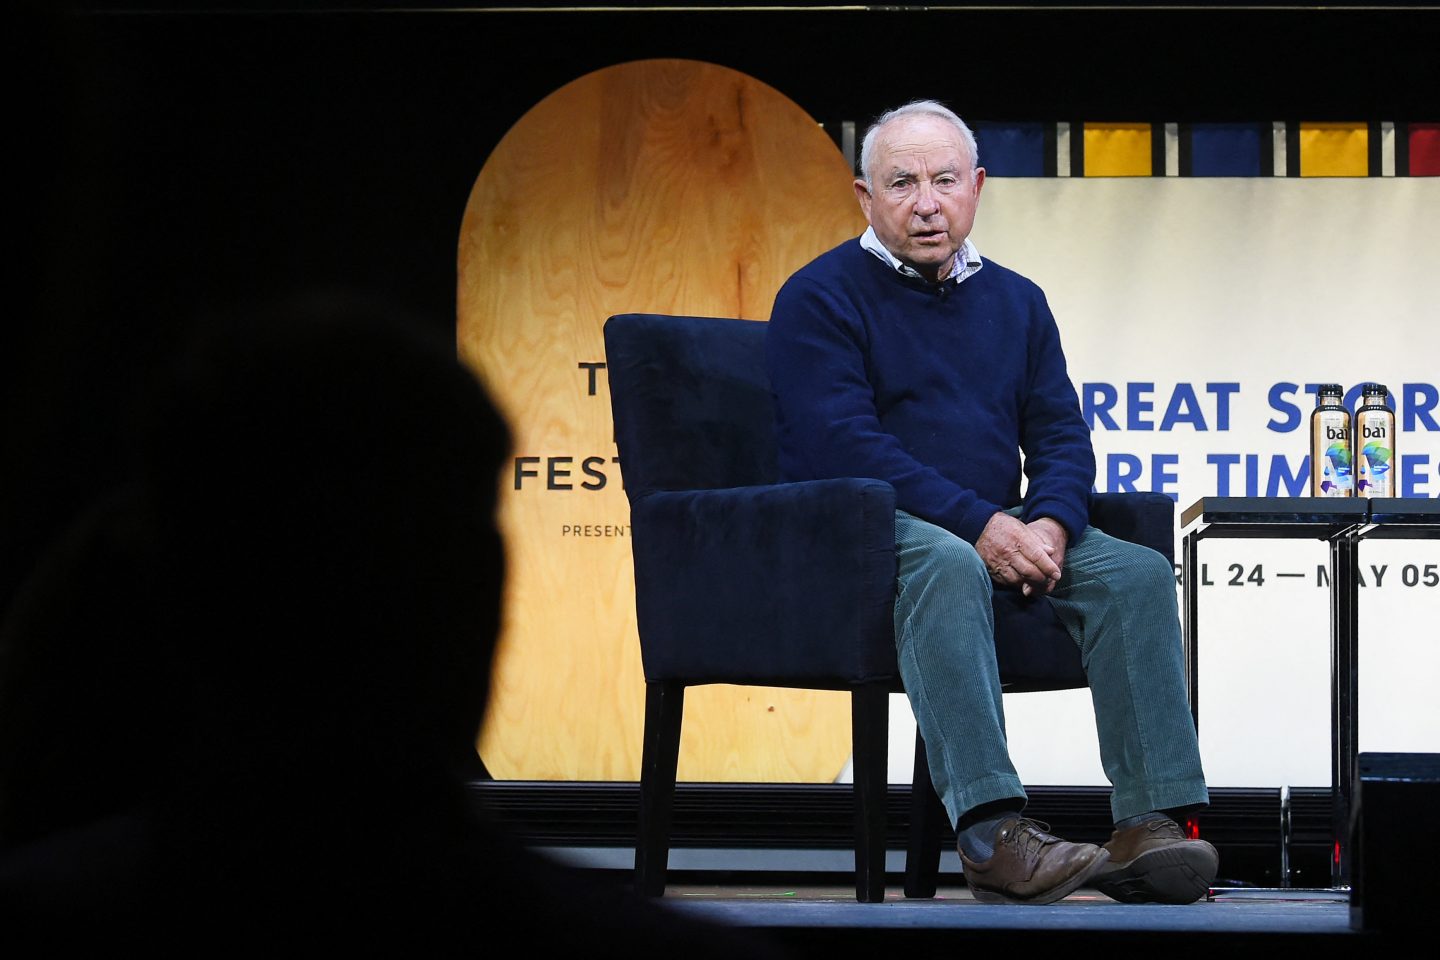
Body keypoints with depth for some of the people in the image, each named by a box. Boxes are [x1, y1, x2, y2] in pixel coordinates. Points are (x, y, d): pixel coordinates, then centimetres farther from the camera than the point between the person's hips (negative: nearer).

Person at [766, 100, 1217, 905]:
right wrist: (979, 525, -22)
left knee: (1139, 572, -18)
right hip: (866, 532, -6)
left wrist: (1051, 525, -12)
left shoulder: (1016, 302, 18)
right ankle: (992, 832, -48)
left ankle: (1151, 824, -26)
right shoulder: (821, 297, -1)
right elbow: (844, 445, -13)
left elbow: (1061, 436, 12)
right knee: (948, 564, -39)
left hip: (1002, 534, 6)